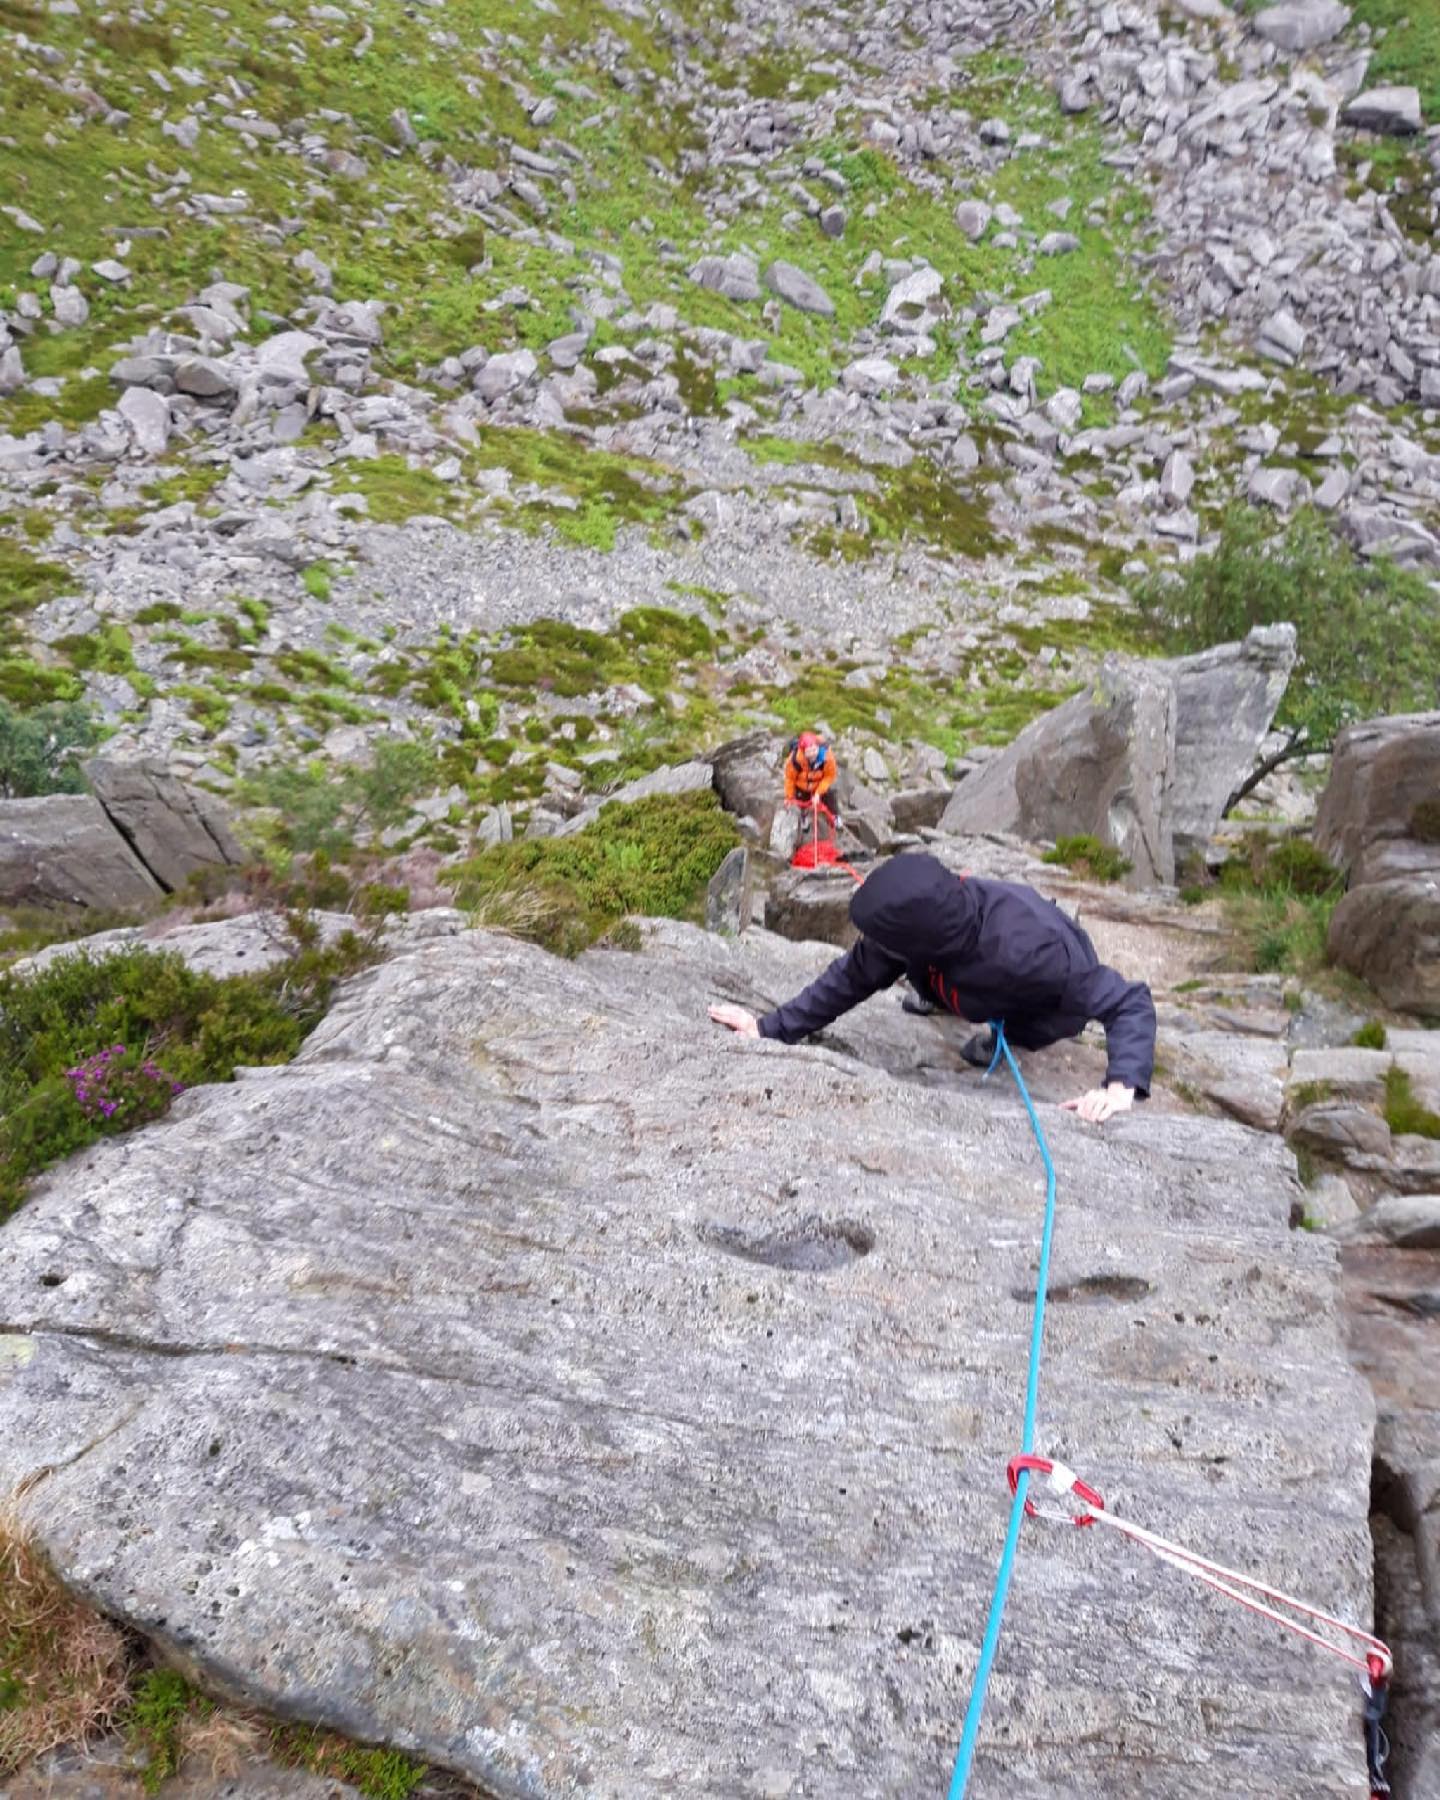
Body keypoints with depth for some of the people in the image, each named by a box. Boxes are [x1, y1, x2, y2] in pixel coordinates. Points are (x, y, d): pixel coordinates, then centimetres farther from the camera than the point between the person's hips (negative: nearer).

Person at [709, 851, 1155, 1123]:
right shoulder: (916, 922, -34)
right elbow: (852, 977, -22)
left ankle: (1004, 1034, 17)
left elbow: (1132, 1004, -41)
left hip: (1052, 1001, -4)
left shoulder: (1028, 952, -49)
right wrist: (771, 1028, -23)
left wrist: (1123, 1085, -56)